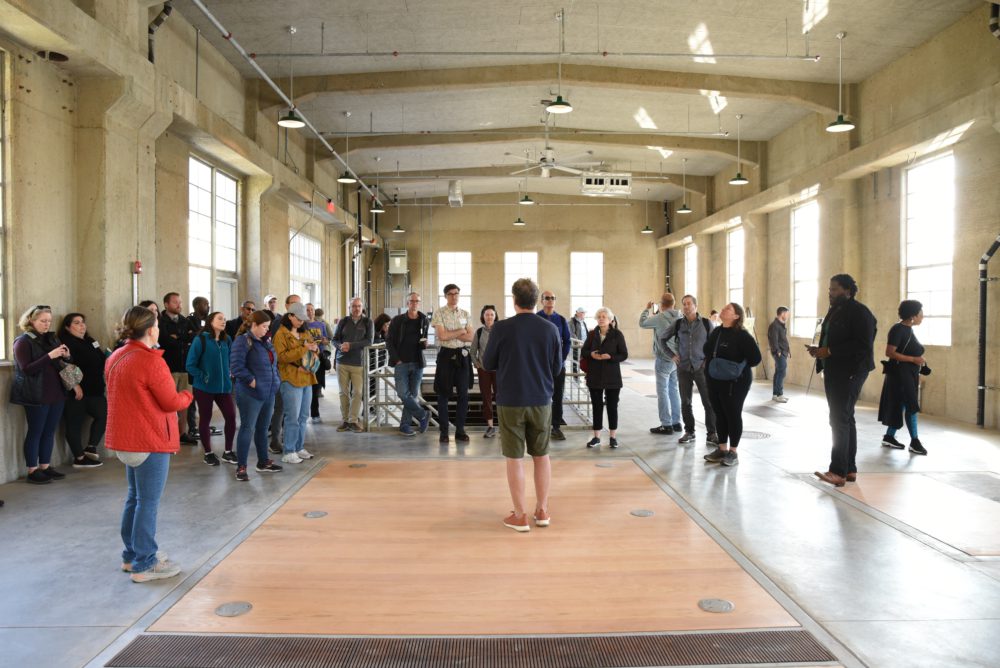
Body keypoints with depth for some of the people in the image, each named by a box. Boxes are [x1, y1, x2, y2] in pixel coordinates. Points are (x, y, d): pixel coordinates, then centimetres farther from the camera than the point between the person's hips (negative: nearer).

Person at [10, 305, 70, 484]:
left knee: (50, 431, 10)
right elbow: (26, 369, -16)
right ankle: (32, 471, 7)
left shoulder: (51, 339, 13)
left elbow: (59, 364, 21)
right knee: (35, 432, 0)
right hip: (36, 396, -6)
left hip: (56, 393, 6)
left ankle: (45, 466, 19)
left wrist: (65, 356, -1)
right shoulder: (23, 342, -7)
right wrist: (50, 356, -24)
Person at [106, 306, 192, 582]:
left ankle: (131, 555, 29)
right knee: (148, 502, 0)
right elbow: (172, 403, -16)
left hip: (125, 438, 9)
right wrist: (187, 395, 4)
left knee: (135, 498, 19)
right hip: (150, 441, -9)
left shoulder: (116, 358, 7)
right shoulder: (151, 361, -20)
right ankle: (144, 565, 8)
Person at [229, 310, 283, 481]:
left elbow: (273, 363, 23)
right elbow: (236, 366, -21)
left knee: (263, 428, 16)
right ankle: (241, 467, 5)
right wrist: (251, 380, -20)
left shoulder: (265, 342, 14)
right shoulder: (243, 341, -12)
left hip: (268, 393, 8)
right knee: (248, 428, -3)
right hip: (251, 394, -8)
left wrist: (276, 380, 11)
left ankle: (263, 462, 28)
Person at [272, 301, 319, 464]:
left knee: (303, 416, 12)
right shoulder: (281, 334, -6)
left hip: (307, 378, 7)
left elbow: (314, 353, 24)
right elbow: (282, 356, -16)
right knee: (293, 417, -6)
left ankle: (299, 448, 22)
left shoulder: (304, 333, 16)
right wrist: (303, 348, -21)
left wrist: (315, 349, 0)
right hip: (291, 379, -7)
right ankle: (288, 452, 2)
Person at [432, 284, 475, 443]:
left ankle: (460, 430, 14)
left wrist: (450, 334, -10)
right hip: (446, 355, -3)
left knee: (463, 394, 4)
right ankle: (444, 431, 13)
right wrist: (461, 331, -6)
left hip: (462, 355, 4)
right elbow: (442, 336, -15)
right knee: (444, 394, 4)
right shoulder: (439, 313, -3)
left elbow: (471, 337, 0)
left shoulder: (465, 314, 9)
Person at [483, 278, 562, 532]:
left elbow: (488, 364, -1)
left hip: (510, 401, -2)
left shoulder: (501, 328, -12)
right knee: (541, 456, 15)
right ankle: (542, 511, 24)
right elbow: (557, 367, 4)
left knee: (514, 459, 7)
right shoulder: (550, 329, -6)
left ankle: (521, 516, 12)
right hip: (541, 400, 2)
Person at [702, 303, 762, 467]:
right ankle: (722, 449, 25)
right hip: (714, 381, 7)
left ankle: (733, 453, 14)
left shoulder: (742, 335, -13)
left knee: (733, 415, 3)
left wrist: (737, 368, -10)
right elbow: (707, 350, 25)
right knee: (719, 415, 13)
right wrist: (708, 363, 8)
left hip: (734, 382, -7)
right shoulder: (716, 332, 9)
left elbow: (756, 358, -16)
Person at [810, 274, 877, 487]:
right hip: (834, 371, 9)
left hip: (850, 372, -9)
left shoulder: (859, 312, -12)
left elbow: (863, 345, -20)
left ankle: (838, 472, -6)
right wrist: (819, 350, 1)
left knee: (840, 419, -10)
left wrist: (829, 351, -21)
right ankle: (849, 469, 19)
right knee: (845, 419, 12)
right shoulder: (835, 310, 14)